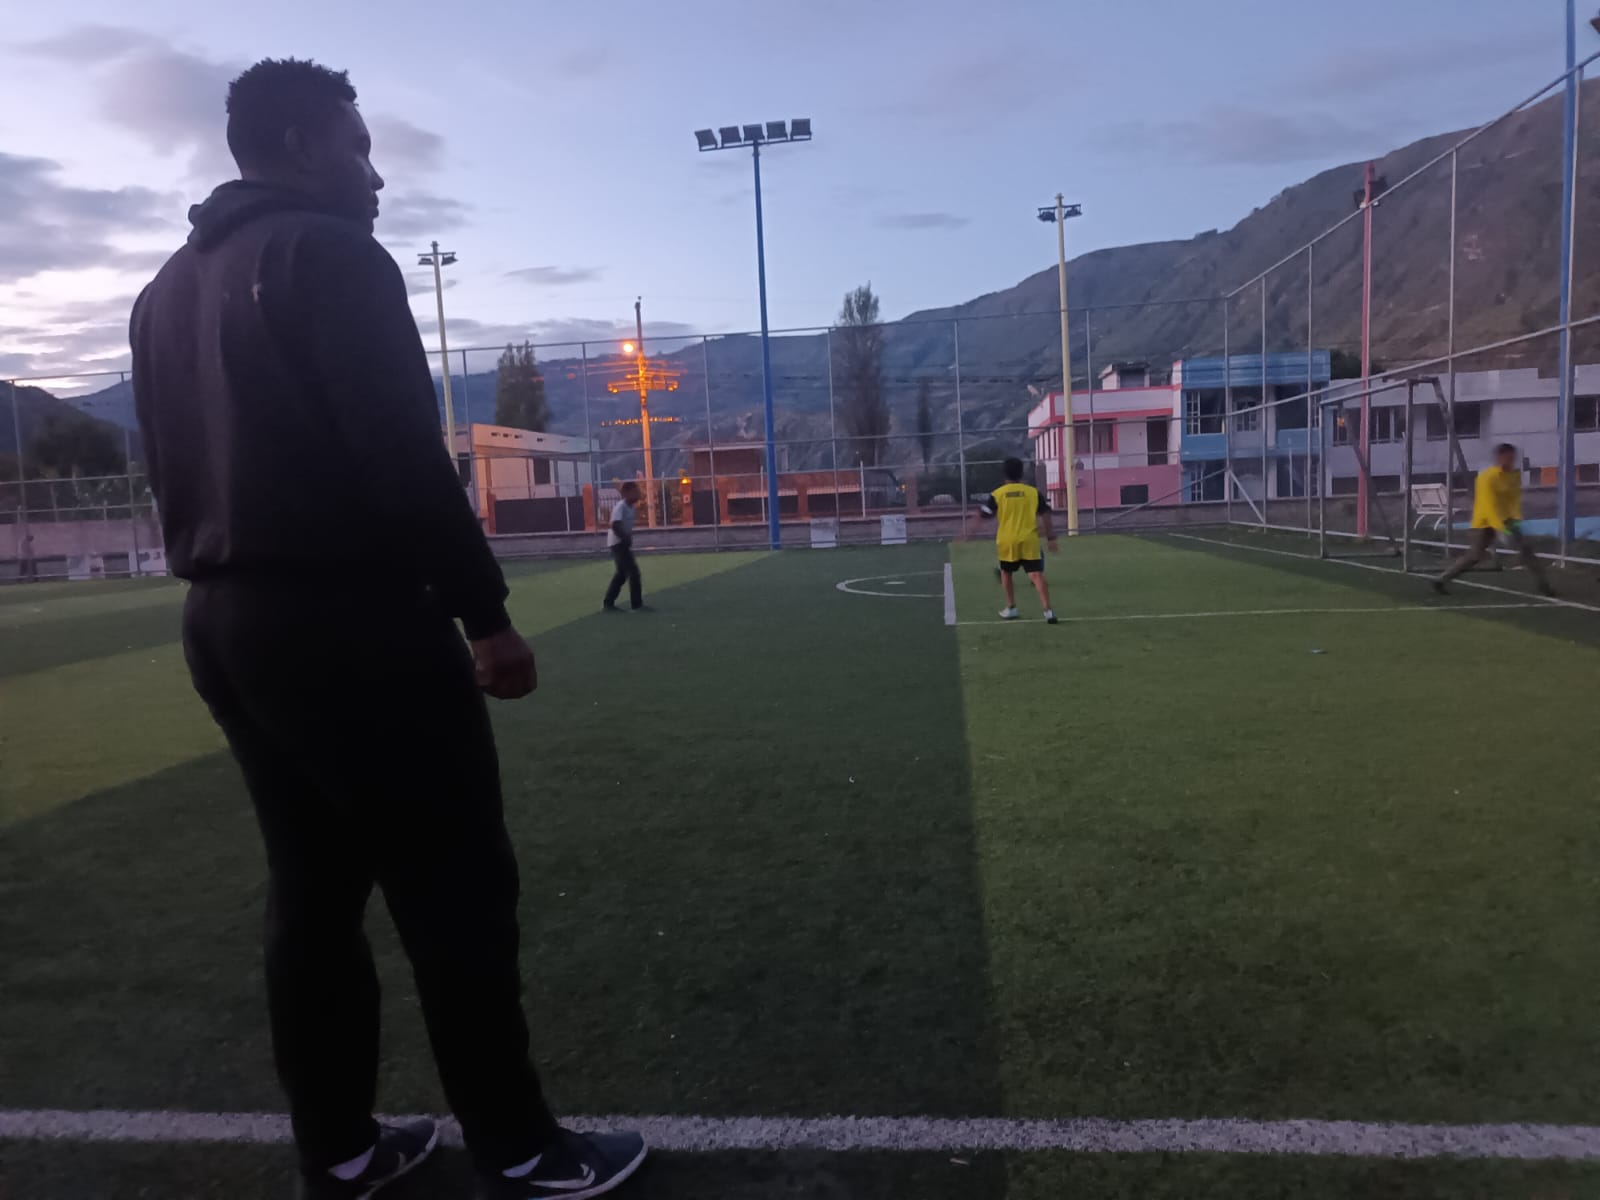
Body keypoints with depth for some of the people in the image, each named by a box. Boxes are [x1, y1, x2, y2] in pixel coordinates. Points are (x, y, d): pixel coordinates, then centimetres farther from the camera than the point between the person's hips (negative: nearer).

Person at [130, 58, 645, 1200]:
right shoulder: (330, 254, -8)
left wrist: (234, 583, 21)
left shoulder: (167, 290, 19)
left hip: (224, 622, 9)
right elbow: (403, 455, -17)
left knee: (312, 892, 15)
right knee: (457, 890, -1)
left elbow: (181, 474, 19)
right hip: (350, 617, -9)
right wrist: (486, 612, -14)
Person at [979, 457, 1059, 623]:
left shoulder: (996, 494, 0)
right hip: (1029, 541, 0)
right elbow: (1045, 515, 2)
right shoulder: (1033, 492, 4)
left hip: (1007, 542, 0)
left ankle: (1011, 608, 26)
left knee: (1006, 573, 21)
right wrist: (1051, 538, 6)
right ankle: (1048, 611, -16)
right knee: (1037, 575, -6)